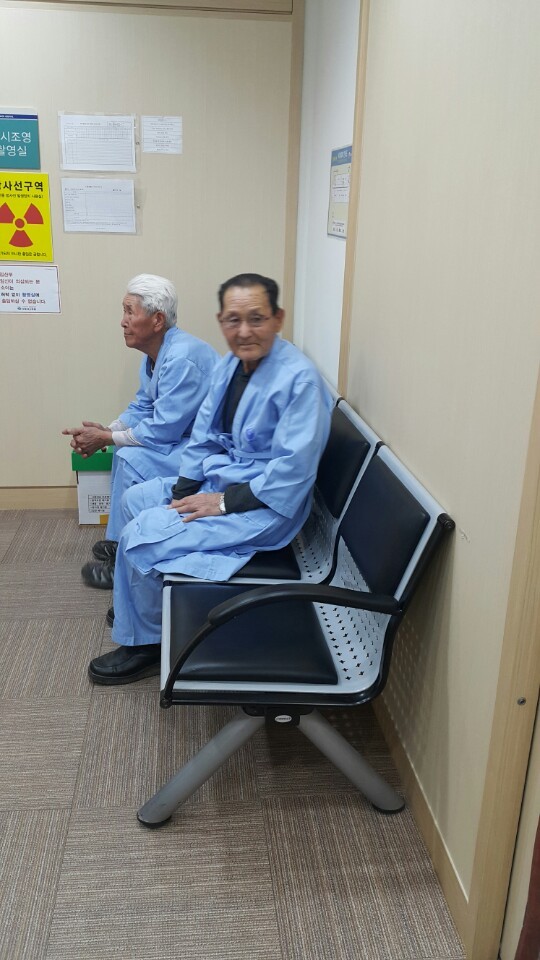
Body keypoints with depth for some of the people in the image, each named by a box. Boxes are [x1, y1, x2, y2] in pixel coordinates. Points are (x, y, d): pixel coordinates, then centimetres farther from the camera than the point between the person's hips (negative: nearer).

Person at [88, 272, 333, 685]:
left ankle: (145, 644, 8)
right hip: (219, 477, 9)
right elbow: (204, 436, 9)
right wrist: (182, 492, -4)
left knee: (141, 537, -16)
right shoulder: (230, 364, 3)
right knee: (135, 499, 17)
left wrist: (224, 502, -21)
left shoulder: (299, 378, -23)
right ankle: (142, 600, 35)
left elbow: (294, 469, -25)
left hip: (266, 505, -9)